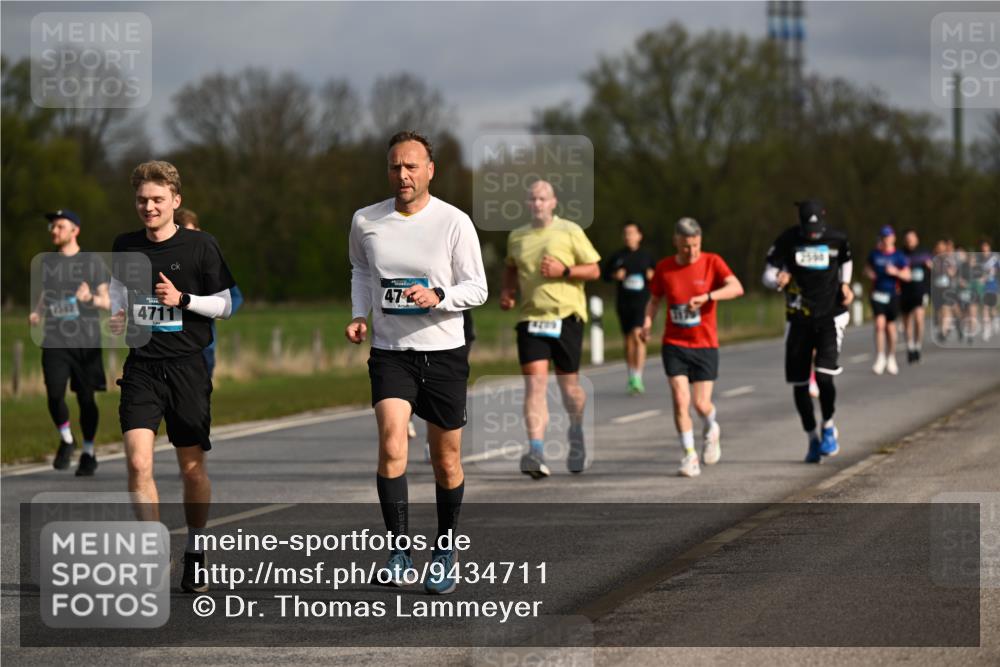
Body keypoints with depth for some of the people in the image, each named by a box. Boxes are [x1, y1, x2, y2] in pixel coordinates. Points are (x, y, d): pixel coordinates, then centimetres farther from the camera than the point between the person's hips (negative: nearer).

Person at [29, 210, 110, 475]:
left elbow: (106, 302, 3)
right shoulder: (46, 261, 12)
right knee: (55, 394, -14)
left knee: (86, 398, 1)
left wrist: (90, 298, -19)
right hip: (54, 341, 2)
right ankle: (66, 441, 11)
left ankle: (88, 453, 17)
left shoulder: (93, 261, 3)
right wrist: (36, 313, 1)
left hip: (86, 341, -2)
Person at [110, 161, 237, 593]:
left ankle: (195, 552, 25)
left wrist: (182, 299, -14)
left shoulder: (200, 246, -3)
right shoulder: (126, 246, 7)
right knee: (138, 462, -14)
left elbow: (225, 305, 1)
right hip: (141, 367, 2)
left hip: (187, 367, -2)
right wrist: (116, 317, 8)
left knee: (192, 467, 6)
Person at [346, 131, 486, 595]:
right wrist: (359, 314, 7)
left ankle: (444, 551, 28)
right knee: (391, 444, -21)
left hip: (444, 352, -1)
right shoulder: (366, 222, 2)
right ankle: (399, 552, -20)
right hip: (389, 352, 1)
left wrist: (437, 296, -21)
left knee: (446, 461, 8)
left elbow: (477, 288, -3)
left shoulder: (454, 222, -7)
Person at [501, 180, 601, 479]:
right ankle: (536, 452, -22)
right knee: (534, 381, -13)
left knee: (568, 383, 6)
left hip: (566, 316, -2)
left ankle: (576, 434, 37)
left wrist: (564, 270, -14)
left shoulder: (570, 231, 1)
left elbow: (594, 270, 1)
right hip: (530, 317, 2)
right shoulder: (516, 237, 11)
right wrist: (507, 290, 12)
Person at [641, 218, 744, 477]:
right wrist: (647, 322, -5)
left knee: (701, 403, -4)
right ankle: (689, 456, -1)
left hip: (705, 345, -1)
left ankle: (711, 430, 32)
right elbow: (655, 300, 15)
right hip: (674, 345, 1)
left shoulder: (712, 262, -4)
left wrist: (706, 296, -30)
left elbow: (736, 288, -17)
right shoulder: (664, 268, 3)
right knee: (680, 400, -12)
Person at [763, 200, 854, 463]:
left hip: (830, 316, -1)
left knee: (824, 377, -17)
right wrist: (778, 281, -27)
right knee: (798, 383, 3)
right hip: (799, 320, 1)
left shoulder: (837, 239, -1)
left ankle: (829, 428, 7)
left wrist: (844, 285, 3)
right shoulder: (787, 240, -5)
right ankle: (812, 438, 21)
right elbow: (768, 275, -3)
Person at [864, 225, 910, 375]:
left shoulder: (899, 256, -1)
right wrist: (869, 273, -4)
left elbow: (907, 276, -1)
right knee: (880, 324, -15)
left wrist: (896, 272, -19)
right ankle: (880, 358, -13)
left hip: (893, 294, 0)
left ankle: (891, 358, 24)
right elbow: (867, 268, 19)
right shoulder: (874, 253, 5)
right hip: (877, 294, 0)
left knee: (891, 327, 8)